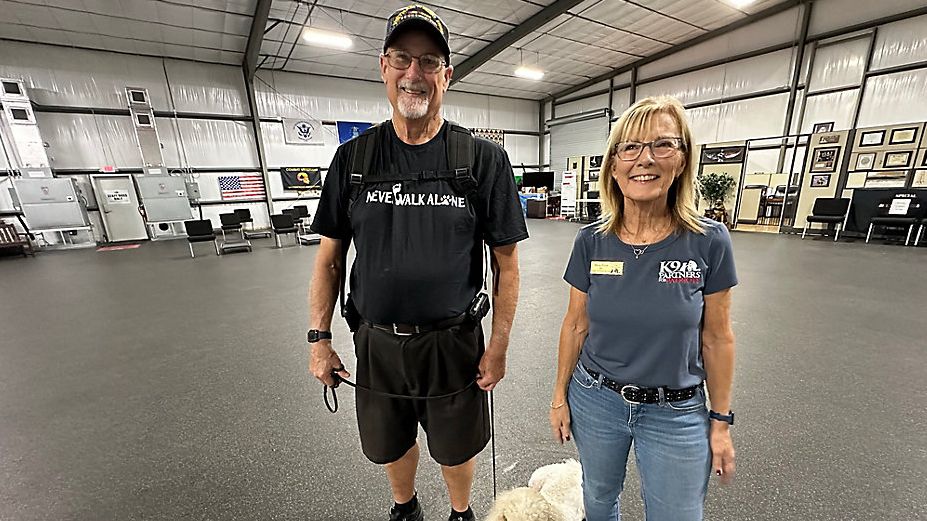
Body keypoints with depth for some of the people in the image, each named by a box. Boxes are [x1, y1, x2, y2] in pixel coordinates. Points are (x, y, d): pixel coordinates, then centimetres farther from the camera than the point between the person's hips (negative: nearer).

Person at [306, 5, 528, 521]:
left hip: (453, 343, -2)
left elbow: (507, 261, -6)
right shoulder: (354, 157, -2)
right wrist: (320, 338, 1)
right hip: (376, 343, 3)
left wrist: (499, 346, -7)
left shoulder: (485, 159, -9)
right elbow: (331, 255, 3)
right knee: (392, 446, 26)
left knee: (457, 449, 21)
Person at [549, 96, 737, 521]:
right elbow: (576, 324, -3)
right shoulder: (591, 241, -11)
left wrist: (721, 420, 0)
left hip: (676, 413, -1)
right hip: (595, 399, 2)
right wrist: (560, 395, 2)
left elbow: (716, 338, -4)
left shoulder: (709, 242, -13)